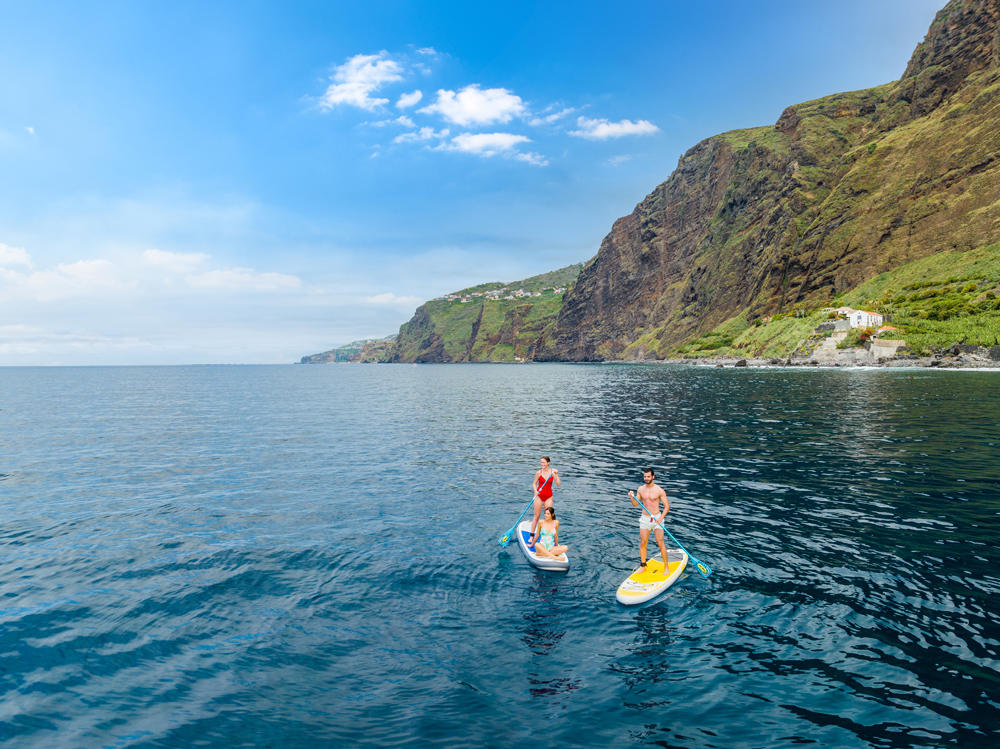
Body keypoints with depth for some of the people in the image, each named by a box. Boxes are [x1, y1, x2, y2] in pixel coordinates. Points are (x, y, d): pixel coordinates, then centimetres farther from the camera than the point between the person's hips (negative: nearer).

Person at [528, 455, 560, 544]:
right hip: (539, 495, -1)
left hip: (548, 496, 1)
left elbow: (559, 484, -9)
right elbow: (534, 483, 0)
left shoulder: (553, 472, -5)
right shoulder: (539, 472, -8)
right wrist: (535, 491, -17)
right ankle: (532, 536, 10)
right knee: (536, 516, 2)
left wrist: (556, 475, -20)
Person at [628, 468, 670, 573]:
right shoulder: (641, 489, 3)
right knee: (642, 543, 4)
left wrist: (661, 518, -20)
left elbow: (667, 506, -7)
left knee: (660, 543, -4)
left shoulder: (659, 491, -9)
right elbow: (636, 504, 11)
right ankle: (643, 566, 18)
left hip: (657, 518, -3)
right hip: (645, 519, 3)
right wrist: (632, 497, -10)